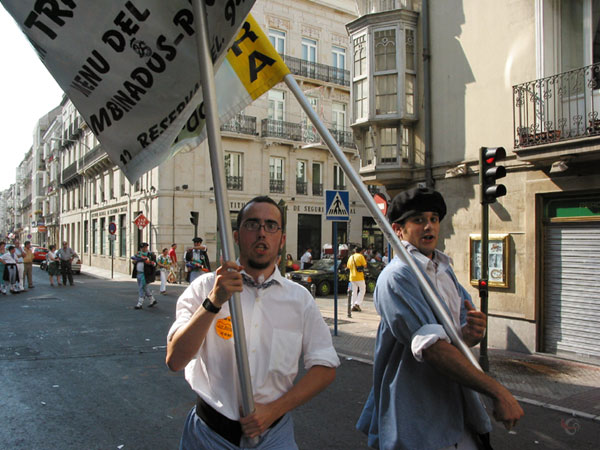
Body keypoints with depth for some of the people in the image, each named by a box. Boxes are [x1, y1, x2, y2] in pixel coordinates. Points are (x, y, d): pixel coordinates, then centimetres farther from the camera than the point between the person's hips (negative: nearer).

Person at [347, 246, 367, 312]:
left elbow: (348, 267, 15)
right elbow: (365, 266, -7)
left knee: (354, 291, 11)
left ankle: (353, 306, 9)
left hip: (352, 276, 6)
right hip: (359, 277, -6)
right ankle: (357, 303, -9)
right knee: (362, 290, 4)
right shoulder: (360, 256, -6)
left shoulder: (351, 257, 12)